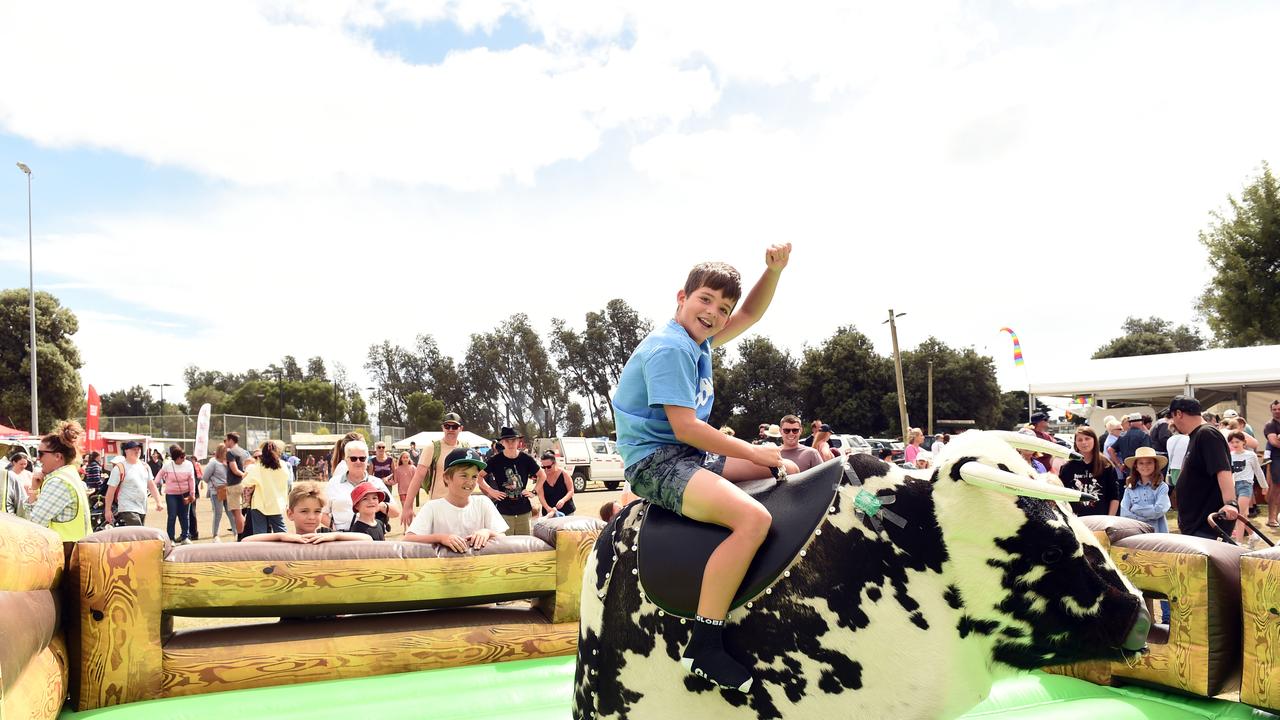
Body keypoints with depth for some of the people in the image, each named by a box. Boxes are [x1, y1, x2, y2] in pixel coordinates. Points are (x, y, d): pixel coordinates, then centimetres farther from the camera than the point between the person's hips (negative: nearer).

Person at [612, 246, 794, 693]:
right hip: (655, 460, -10)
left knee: (787, 470, 15)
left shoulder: (698, 340, 12)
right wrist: (753, 452, -13)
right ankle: (703, 646, -23)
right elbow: (686, 428, -22)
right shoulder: (668, 348, -17)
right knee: (753, 518, -32)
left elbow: (750, 314, 22)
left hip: (691, 455, 10)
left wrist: (774, 269, 3)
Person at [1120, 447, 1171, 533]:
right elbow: (1124, 513, -3)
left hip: (1156, 531, -2)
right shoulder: (1130, 488, 6)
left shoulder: (1162, 487, 0)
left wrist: (1135, 509, -4)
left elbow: (1159, 510, -12)